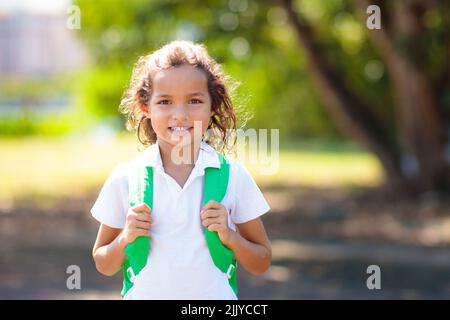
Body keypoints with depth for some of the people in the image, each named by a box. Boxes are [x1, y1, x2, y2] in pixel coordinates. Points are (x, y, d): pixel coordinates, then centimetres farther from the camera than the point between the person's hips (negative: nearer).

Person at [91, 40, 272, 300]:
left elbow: (261, 264, 4)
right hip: (147, 293, 0)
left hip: (214, 295, 1)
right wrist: (125, 239, -12)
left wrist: (230, 237, -12)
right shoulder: (124, 179, -4)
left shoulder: (234, 176, -3)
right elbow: (104, 266, 5)